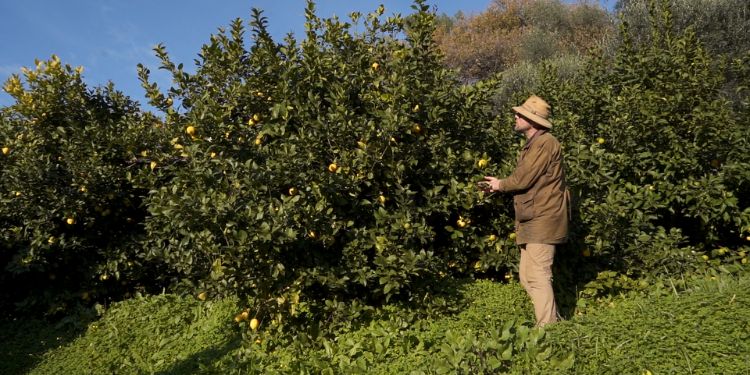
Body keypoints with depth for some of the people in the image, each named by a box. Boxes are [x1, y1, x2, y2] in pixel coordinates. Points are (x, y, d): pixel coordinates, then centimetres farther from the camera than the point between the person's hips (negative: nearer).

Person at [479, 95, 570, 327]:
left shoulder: (545, 143, -12)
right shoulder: (532, 145, 20)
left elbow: (523, 179, -17)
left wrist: (500, 185, 0)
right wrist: (498, 186, 4)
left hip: (543, 220, -10)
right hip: (532, 221, 10)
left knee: (538, 276, -10)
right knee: (526, 277, 12)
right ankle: (553, 321, 21)